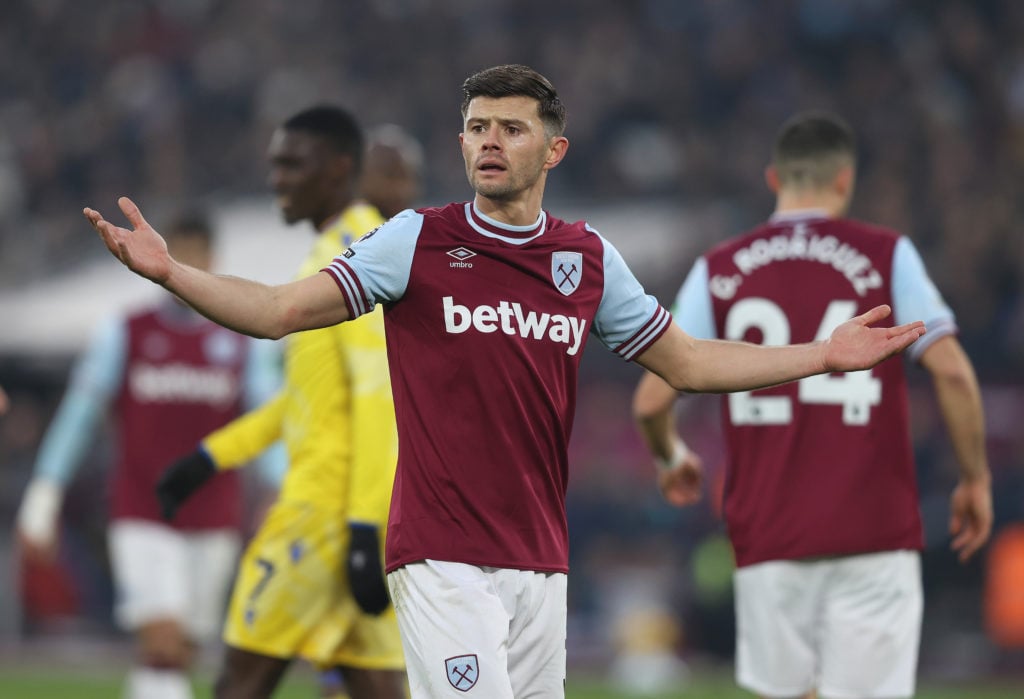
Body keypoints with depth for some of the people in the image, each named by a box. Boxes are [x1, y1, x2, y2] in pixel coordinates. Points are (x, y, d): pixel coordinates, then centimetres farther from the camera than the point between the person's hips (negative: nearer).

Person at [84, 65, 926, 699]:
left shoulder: (589, 259, 10)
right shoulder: (416, 242, 0)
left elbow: (686, 362, 19)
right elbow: (280, 309, -3)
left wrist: (824, 356, 14)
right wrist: (169, 272, -17)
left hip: (540, 565, 4)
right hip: (442, 558, -4)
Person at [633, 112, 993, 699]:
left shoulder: (718, 271, 8)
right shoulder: (886, 255, 2)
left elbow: (652, 400, 4)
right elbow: (951, 369, -7)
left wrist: (672, 458, 25)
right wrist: (976, 479, 4)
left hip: (766, 535, 2)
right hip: (873, 535, -2)